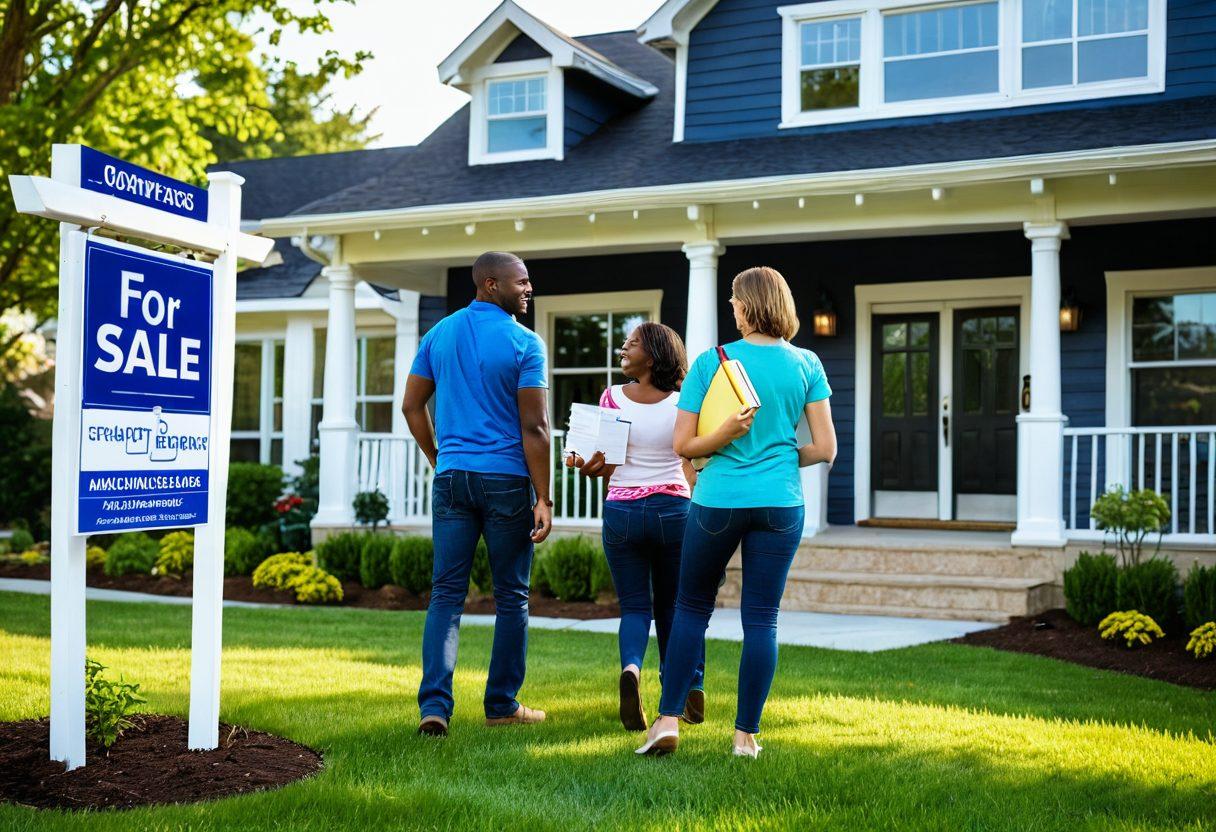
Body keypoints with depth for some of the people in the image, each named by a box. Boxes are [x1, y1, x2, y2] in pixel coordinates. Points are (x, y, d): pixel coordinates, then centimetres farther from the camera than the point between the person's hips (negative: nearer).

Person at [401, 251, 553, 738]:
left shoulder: (440, 334, 9)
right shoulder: (524, 343, -8)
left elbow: (412, 405, 12)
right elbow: (534, 428, -11)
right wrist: (544, 499, -8)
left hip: (452, 477, 4)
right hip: (507, 479, -4)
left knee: (446, 593, 5)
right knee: (511, 596, 8)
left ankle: (435, 705, -5)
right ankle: (502, 705, 17)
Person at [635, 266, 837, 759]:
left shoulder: (710, 363, -2)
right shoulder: (807, 365, 1)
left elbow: (682, 445, -4)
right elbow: (825, 449, 2)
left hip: (718, 501, -1)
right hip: (780, 504, 1)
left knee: (692, 609, 13)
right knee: (761, 620, 6)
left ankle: (668, 720, 10)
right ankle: (746, 734, 11)